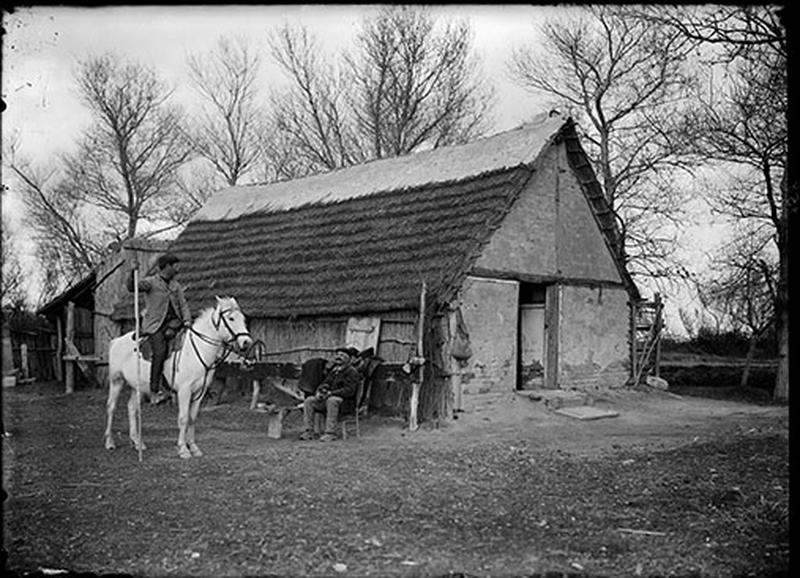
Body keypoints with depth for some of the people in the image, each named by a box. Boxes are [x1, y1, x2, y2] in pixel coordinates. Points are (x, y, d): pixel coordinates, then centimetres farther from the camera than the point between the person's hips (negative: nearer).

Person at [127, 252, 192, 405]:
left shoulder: (176, 285, 16)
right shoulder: (151, 282, 1)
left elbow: (183, 305, 15)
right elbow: (132, 287, -13)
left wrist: (187, 320, -2)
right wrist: (133, 272, -28)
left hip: (172, 321, 5)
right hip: (155, 324, -5)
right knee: (160, 352, -20)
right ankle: (154, 391, -17)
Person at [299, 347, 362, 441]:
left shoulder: (352, 372, -5)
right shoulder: (333, 370, 19)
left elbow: (349, 391, -17)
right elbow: (324, 383, 22)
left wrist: (331, 393, -23)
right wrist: (319, 392, -2)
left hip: (344, 401, -8)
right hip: (326, 398, 8)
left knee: (331, 400, -40)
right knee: (309, 400, -12)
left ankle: (330, 433, -38)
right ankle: (308, 431, -16)